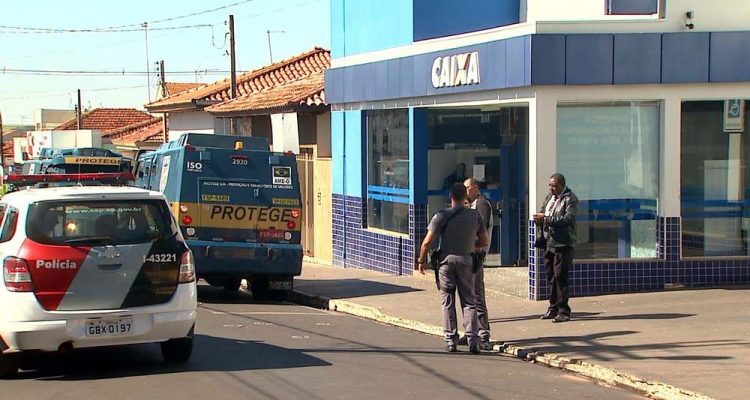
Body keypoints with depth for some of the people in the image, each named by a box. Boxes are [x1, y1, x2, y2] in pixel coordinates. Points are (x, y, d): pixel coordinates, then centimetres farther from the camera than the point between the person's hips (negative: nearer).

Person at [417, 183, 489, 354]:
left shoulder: (441, 216, -7)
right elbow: (484, 242, 7)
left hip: (446, 260, -1)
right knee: (469, 302, 7)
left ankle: (451, 340, 5)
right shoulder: (475, 216, 0)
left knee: (448, 302, 6)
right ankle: (473, 340, -3)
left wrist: (421, 260, 3)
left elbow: (427, 242, -10)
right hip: (466, 260, 1)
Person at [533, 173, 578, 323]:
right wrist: (539, 219, 1)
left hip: (563, 244, -8)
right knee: (551, 276, 11)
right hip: (549, 242, 8)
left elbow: (568, 219, -19)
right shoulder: (549, 197, 17)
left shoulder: (570, 199, -8)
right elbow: (542, 211, 25)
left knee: (560, 277, -9)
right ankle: (553, 308, 20)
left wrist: (546, 219, -22)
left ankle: (564, 311, -4)